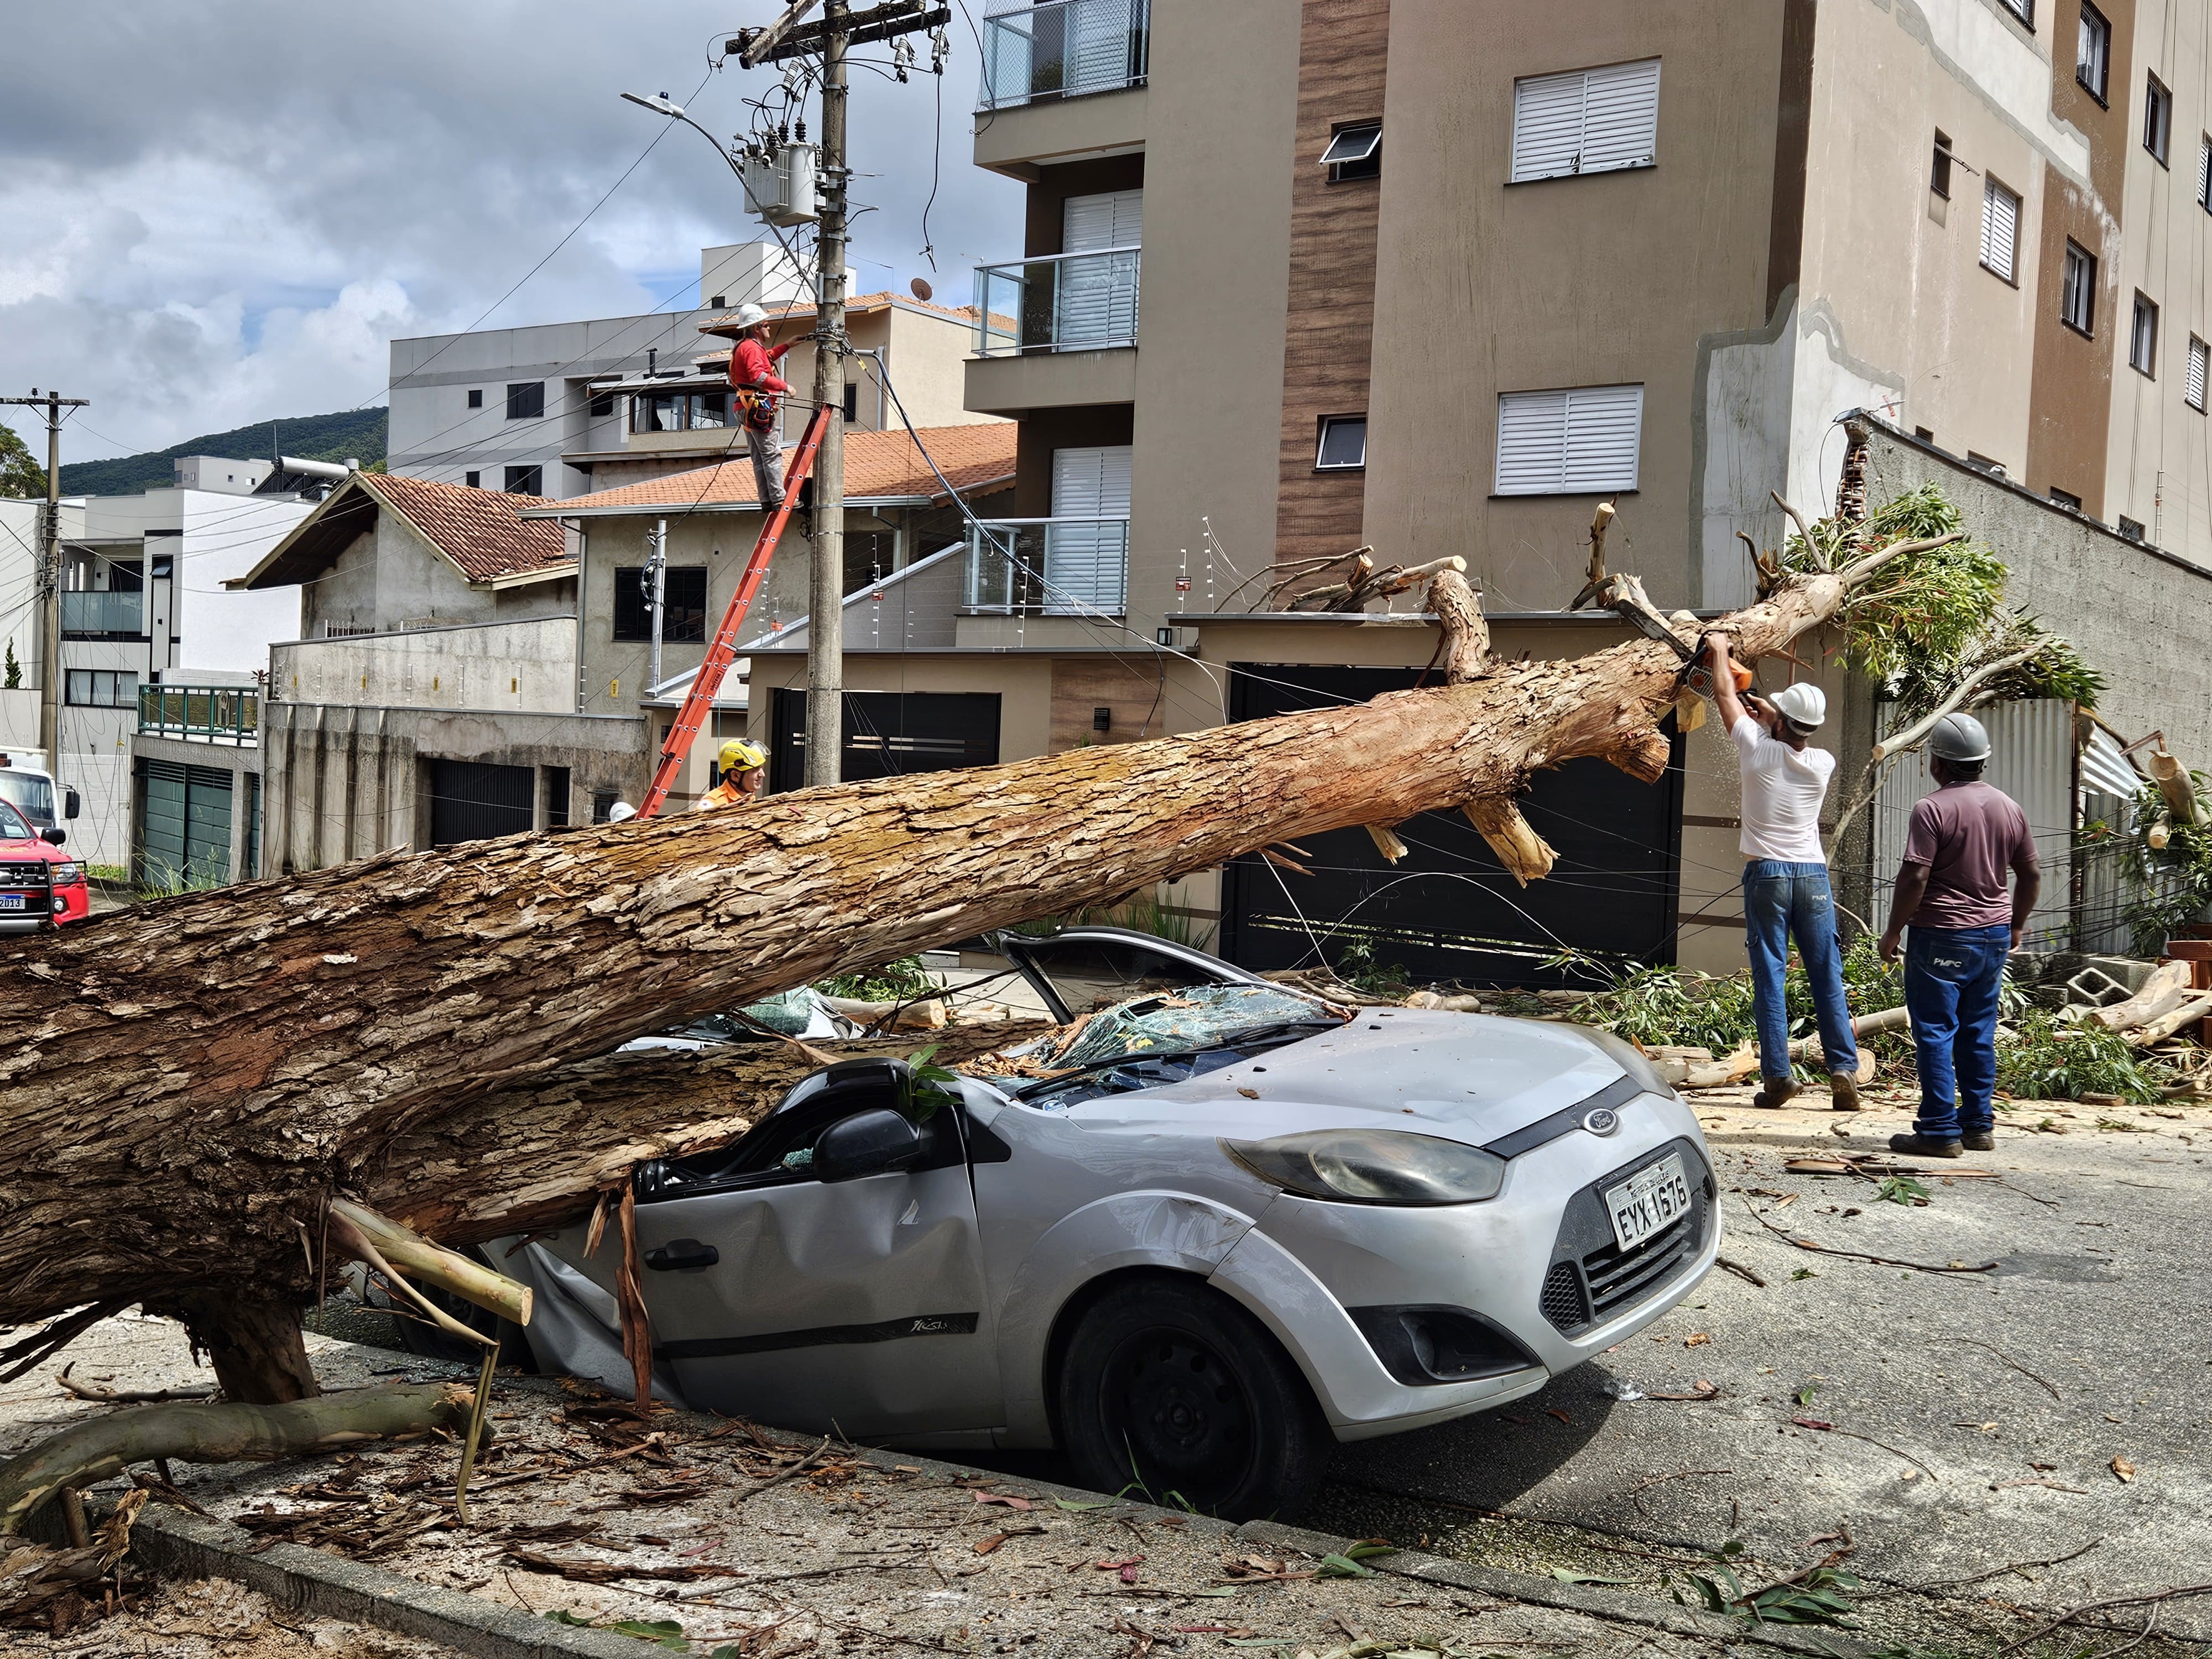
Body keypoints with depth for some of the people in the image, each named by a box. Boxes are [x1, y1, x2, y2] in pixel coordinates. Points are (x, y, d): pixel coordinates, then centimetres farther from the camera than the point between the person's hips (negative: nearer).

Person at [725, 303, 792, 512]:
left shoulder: (744, 347, 22)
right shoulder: (752, 348, -12)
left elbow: (767, 357, 42)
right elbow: (758, 376, -27)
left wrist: (787, 345, 39)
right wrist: (784, 386, -22)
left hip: (748, 409, 11)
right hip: (758, 408, -11)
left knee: (759, 458, 8)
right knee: (772, 454, -12)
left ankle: (767, 502, 7)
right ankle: (778, 500, -16)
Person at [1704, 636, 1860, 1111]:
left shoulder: (1759, 751, -9)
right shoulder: (1823, 764, -1)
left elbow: (1725, 695, 7)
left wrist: (1718, 651, 21)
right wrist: (1773, 717, 31)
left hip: (1766, 875, -2)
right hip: (1814, 876, 3)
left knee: (1769, 976, 0)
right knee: (1827, 977, 5)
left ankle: (1777, 1075, -3)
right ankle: (1843, 1070, 3)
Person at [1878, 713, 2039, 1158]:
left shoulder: (1932, 809, -14)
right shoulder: (2008, 808, 8)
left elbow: (1915, 877, -19)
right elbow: (2031, 874, 13)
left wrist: (1893, 932, -9)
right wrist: (2016, 924, 25)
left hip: (1941, 937, -7)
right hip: (1993, 936, 7)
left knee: (1935, 1032, -1)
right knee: (1979, 1033, 14)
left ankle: (1940, 1131, -1)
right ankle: (1978, 1125, 19)